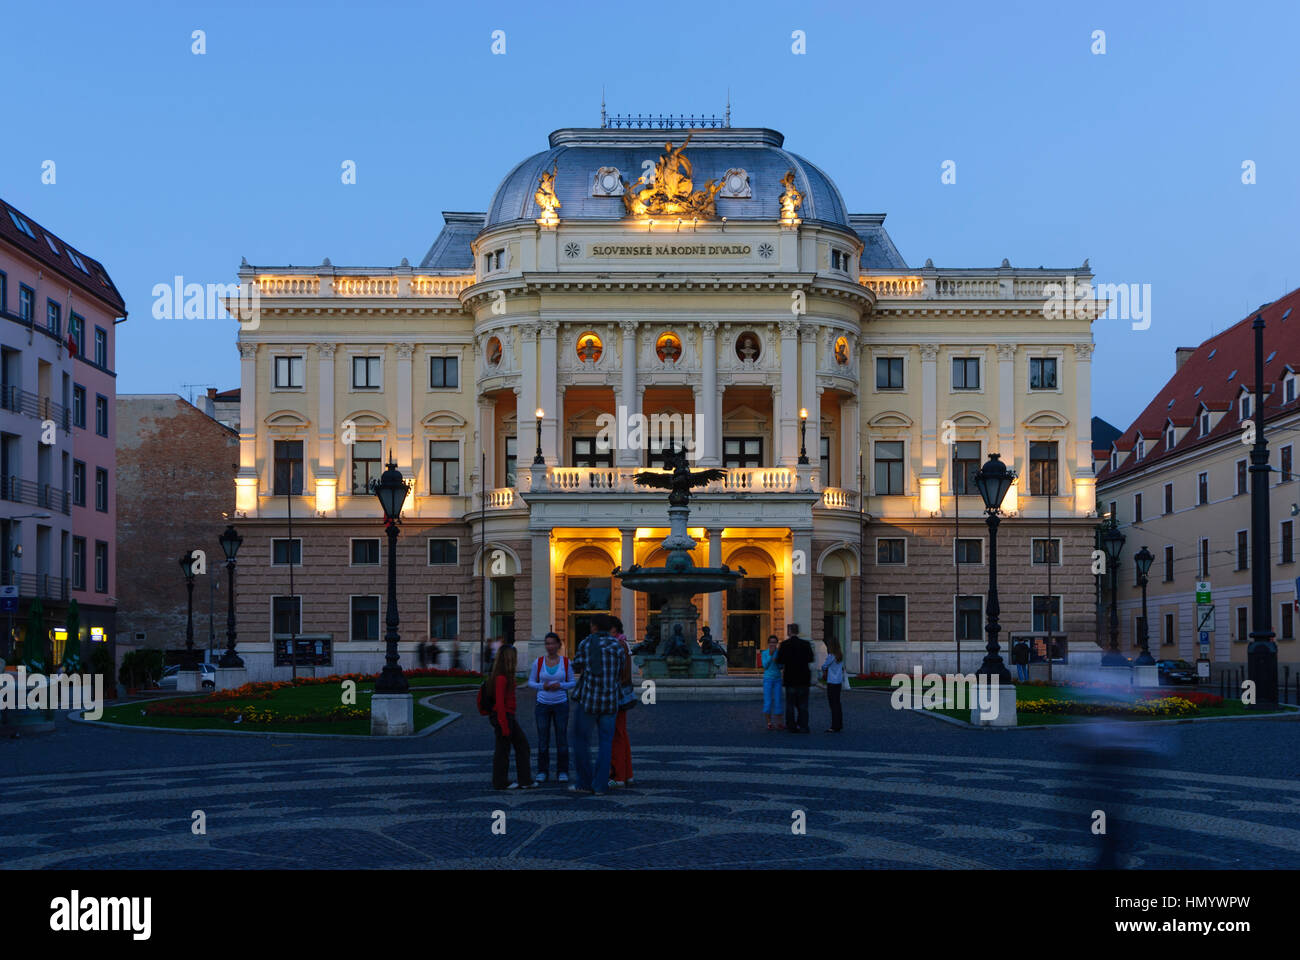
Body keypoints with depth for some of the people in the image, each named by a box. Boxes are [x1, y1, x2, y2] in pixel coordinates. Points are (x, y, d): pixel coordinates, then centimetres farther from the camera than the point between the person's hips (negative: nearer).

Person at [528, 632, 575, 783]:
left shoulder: (566, 662, -1)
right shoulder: (539, 662, -1)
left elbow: (573, 683, 3)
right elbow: (531, 682, 4)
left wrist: (560, 685, -16)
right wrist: (542, 686, -16)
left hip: (561, 704, 0)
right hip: (542, 704, 0)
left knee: (562, 739, 0)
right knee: (543, 739, 1)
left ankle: (562, 772, 9)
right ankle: (542, 772, 10)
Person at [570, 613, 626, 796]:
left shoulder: (585, 644, -4)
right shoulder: (618, 647, 1)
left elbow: (576, 668, 8)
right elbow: (620, 673, 11)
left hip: (588, 700, -2)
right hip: (610, 701, 2)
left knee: (581, 741, 12)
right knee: (605, 743, 8)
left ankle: (585, 783, 13)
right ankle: (601, 785, 3)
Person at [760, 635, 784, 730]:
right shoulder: (764, 653, -1)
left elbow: (781, 667, 4)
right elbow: (765, 666, -10)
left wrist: (777, 661, -17)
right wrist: (770, 655, -17)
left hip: (777, 679, 2)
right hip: (768, 679, -2)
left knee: (778, 701, 0)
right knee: (768, 702, -6)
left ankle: (779, 723, 7)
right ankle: (769, 723, 1)